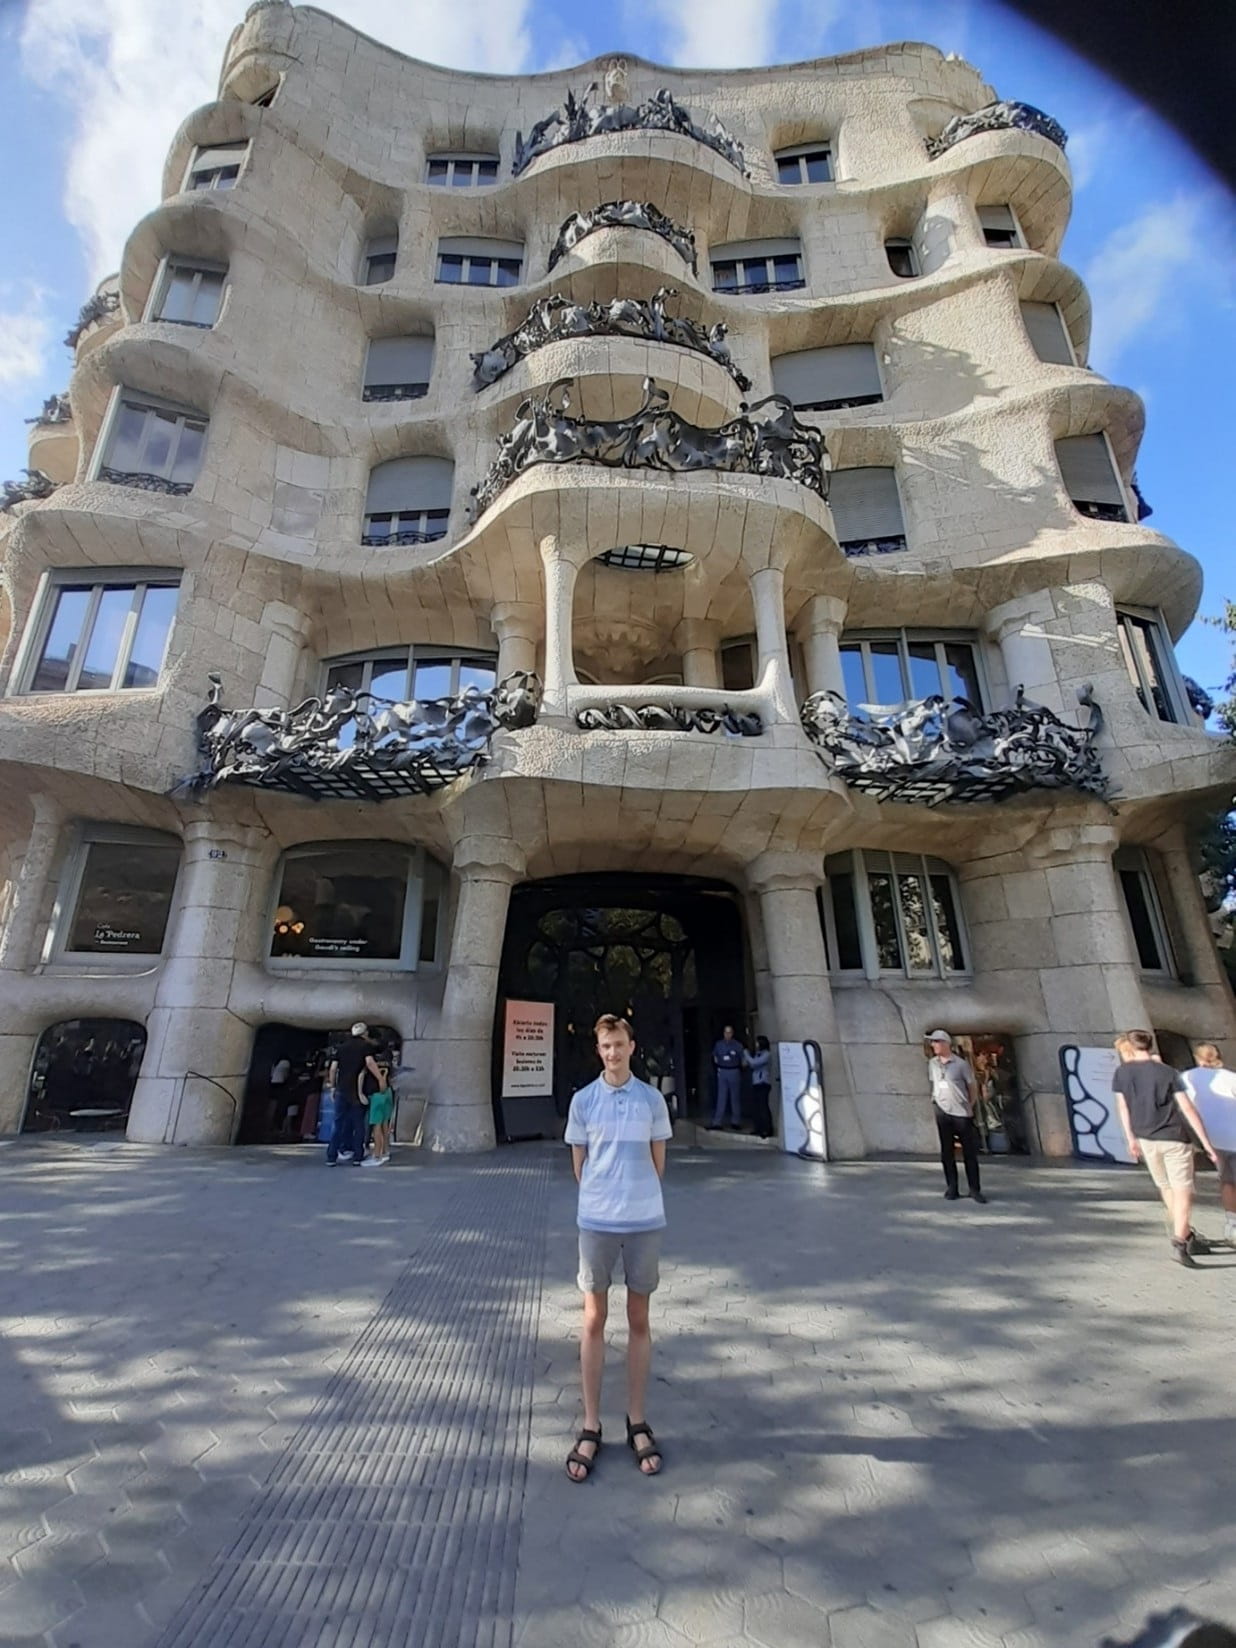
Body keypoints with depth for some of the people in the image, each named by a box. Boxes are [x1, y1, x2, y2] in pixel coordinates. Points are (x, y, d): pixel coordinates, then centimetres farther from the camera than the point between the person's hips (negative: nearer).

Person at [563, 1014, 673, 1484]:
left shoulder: (652, 1099, -4)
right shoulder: (583, 1100, -4)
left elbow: (658, 1161, 6)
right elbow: (579, 1163, 6)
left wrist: (638, 1195, 11)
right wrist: (602, 1197, 9)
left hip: (645, 1221, 1)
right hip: (596, 1221, 0)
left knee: (639, 1321, 14)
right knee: (594, 1321, 9)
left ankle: (637, 1423, 30)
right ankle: (590, 1427, 25)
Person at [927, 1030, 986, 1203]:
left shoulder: (960, 1064, -6)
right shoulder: (932, 1064, 6)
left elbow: (972, 1086, 0)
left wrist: (970, 1106, -1)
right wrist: (935, 1100, 10)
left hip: (961, 1113, -3)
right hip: (942, 1112, 3)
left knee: (970, 1152, 3)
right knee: (947, 1152, 6)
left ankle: (974, 1189, 13)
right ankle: (951, 1188, 15)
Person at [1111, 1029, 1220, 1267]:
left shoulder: (1121, 1073, 1)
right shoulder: (1168, 1072, -5)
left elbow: (1123, 1107, 5)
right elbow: (1188, 1108, -10)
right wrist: (1207, 1144, -4)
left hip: (1146, 1139, 3)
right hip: (1175, 1138, -2)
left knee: (1166, 1189, 19)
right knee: (1183, 1191, 0)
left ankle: (1188, 1237, 28)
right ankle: (1179, 1243, -12)